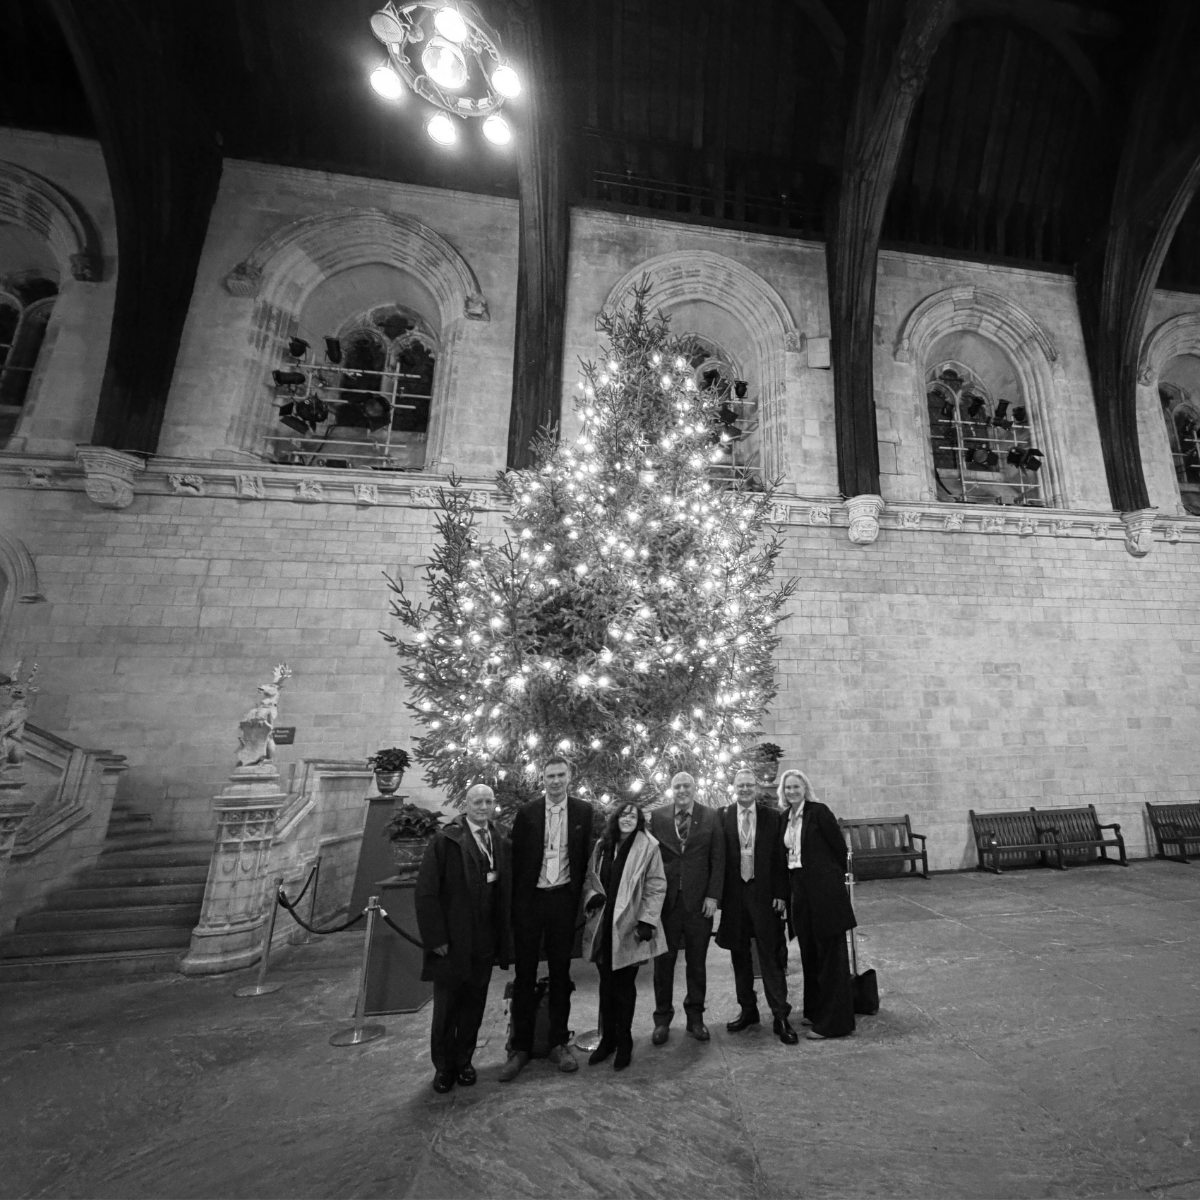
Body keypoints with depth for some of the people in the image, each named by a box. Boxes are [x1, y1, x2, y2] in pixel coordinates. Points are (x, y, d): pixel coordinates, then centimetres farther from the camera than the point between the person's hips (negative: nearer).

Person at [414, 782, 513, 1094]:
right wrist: (436, 938, -12)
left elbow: (506, 894, 5)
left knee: (473, 1008, 16)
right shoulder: (444, 840, -13)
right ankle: (443, 1067, 35)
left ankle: (464, 1061, 38)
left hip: (485, 944, 4)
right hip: (451, 943, -3)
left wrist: (504, 939, 2)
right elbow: (426, 892, -11)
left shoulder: (502, 844, 2)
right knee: (446, 1008, 12)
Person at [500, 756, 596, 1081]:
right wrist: (514, 902, -2)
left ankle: (559, 1043, 29)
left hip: (563, 899, 1)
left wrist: (580, 894, -2)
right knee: (524, 973, 9)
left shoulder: (583, 811, -1)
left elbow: (587, 856, 1)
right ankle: (520, 1047, 24)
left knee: (560, 972, 13)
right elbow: (516, 858, 0)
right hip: (529, 899, 0)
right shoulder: (526, 812, -2)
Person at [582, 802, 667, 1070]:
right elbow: (590, 879, 12)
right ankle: (607, 1037, 33)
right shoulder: (602, 846, 5)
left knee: (624, 986, 9)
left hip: (629, 927, -4)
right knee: (606, 984, 15)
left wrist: (647, 920, -14)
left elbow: (656, 887, -9)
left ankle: (624, 1042, 28)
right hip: (603, 927, 4)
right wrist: (591, 895, -7)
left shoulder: (647, 847, -9)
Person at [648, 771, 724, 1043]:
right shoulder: (657, 817, 0)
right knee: (663, 961, 10)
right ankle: (662, 1018, 27)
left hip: (699, 900, 0)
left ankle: (695, 1017, 31)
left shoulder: (711, 817, 0)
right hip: (665, 899, 0)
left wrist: (713, 896, -5)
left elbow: (718, 859, 0)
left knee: (697, 962, 12)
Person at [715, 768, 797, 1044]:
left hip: (764, 894, -1)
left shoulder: (772, 817, -2)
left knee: (770, 956, 3)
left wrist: (781, 894, -4)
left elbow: (780, 858, 0)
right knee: (739, 957, 15)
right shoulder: (722, 817, -3)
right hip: (734, 896, 2)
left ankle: (780, 1016, 17)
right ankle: (748, 1010, 31)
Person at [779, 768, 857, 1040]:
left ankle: (832, 1021, 17)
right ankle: (815, 1011, 34)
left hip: (825, 890, -7)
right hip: (800, 890, 7)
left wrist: (834, 877, 2)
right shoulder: (786, 818, 8)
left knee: (830, 953, 5)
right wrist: (785, 892, 10)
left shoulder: (818, 812, -12)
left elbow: (840, 846, -8)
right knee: (809, 953, 18)